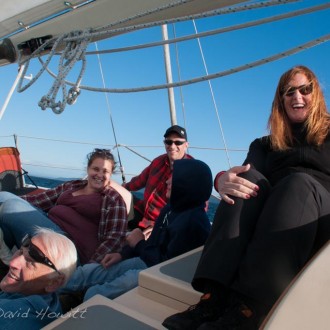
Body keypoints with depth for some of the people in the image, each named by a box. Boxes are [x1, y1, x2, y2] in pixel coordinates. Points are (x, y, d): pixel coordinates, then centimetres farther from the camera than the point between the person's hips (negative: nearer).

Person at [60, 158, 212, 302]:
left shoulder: (192, 222, -28)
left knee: (94, 295, -20)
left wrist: (139, 244, -11)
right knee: (87, 271, 3)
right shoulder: (172, 208, 4)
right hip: (146, 262, 9)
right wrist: (122, 254, 3)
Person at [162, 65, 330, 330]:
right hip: (267, 224, 2)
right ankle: (215, 297, -43)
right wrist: (223, 179, -23)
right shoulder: (265, 144, 19)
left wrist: (286, 158, -4)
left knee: (299, 181, -30)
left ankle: (247, 309, -45)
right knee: (250, 179, -26)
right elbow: (249, 177, -2)